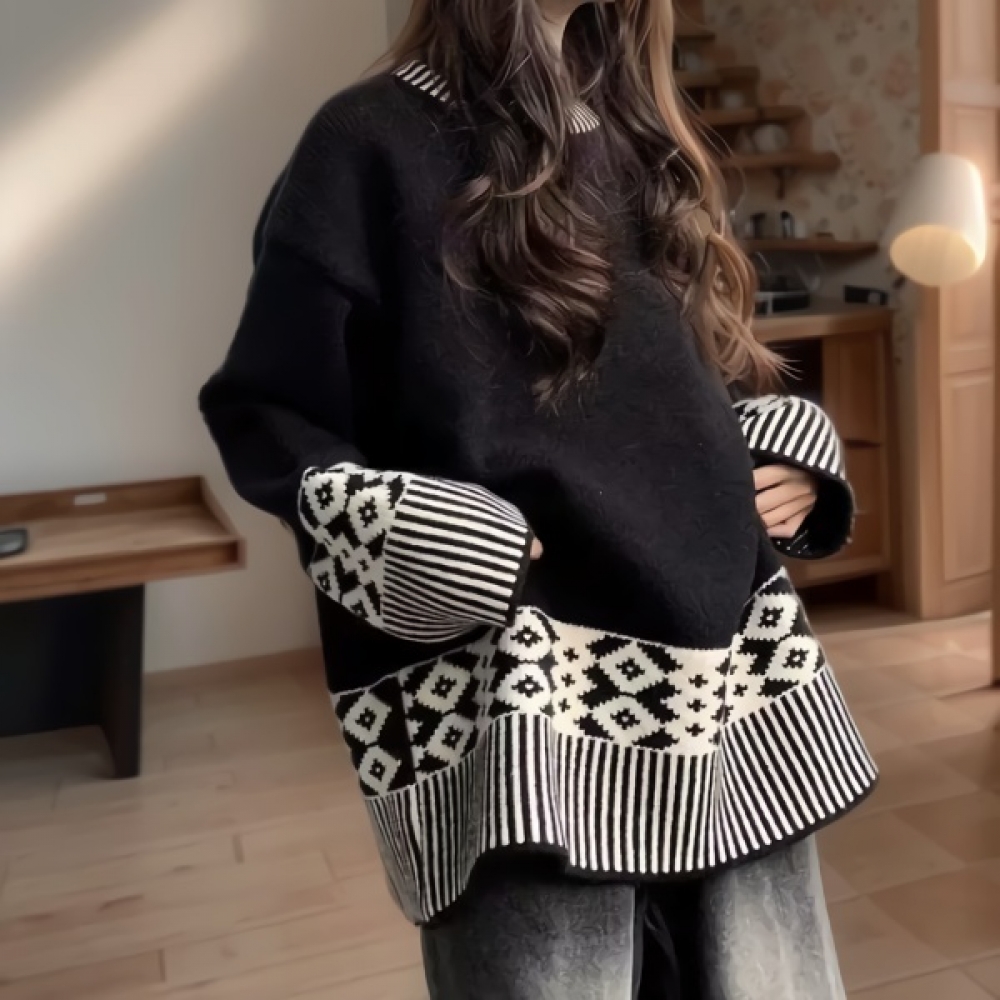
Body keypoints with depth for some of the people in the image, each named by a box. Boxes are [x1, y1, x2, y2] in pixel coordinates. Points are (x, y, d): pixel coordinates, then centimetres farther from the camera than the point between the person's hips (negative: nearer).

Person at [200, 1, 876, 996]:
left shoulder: (645, 135, 17)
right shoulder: (374, 144, -2)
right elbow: (262, 418, -1)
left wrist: (797, 447, 7)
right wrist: (425, 544, -16)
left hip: (737, 685, 6)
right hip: (523, 713, -5)